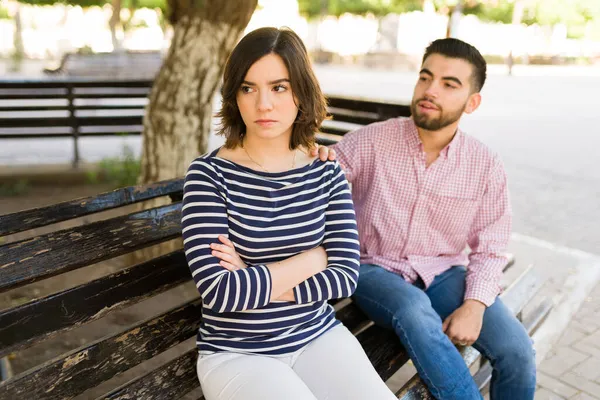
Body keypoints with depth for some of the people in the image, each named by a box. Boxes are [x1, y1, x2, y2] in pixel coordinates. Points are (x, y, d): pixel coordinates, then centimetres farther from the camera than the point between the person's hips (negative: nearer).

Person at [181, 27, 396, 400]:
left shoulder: (327, 174, -2)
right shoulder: (209, 174, -12)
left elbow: (345, 277, -8)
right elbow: (219, 292, -19)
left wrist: (252, 281, -16)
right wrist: (314, 258, -12)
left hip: (319, 335, 3)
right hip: (236, 352, -3)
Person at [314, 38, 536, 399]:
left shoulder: (486, 165, -3)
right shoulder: (370, 141, -9)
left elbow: (490, 248, 2)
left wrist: (475, 303, -14)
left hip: (444, 273, 3)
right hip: (376, 268, -2)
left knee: (516, 348, -16)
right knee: (415, 312, -34)